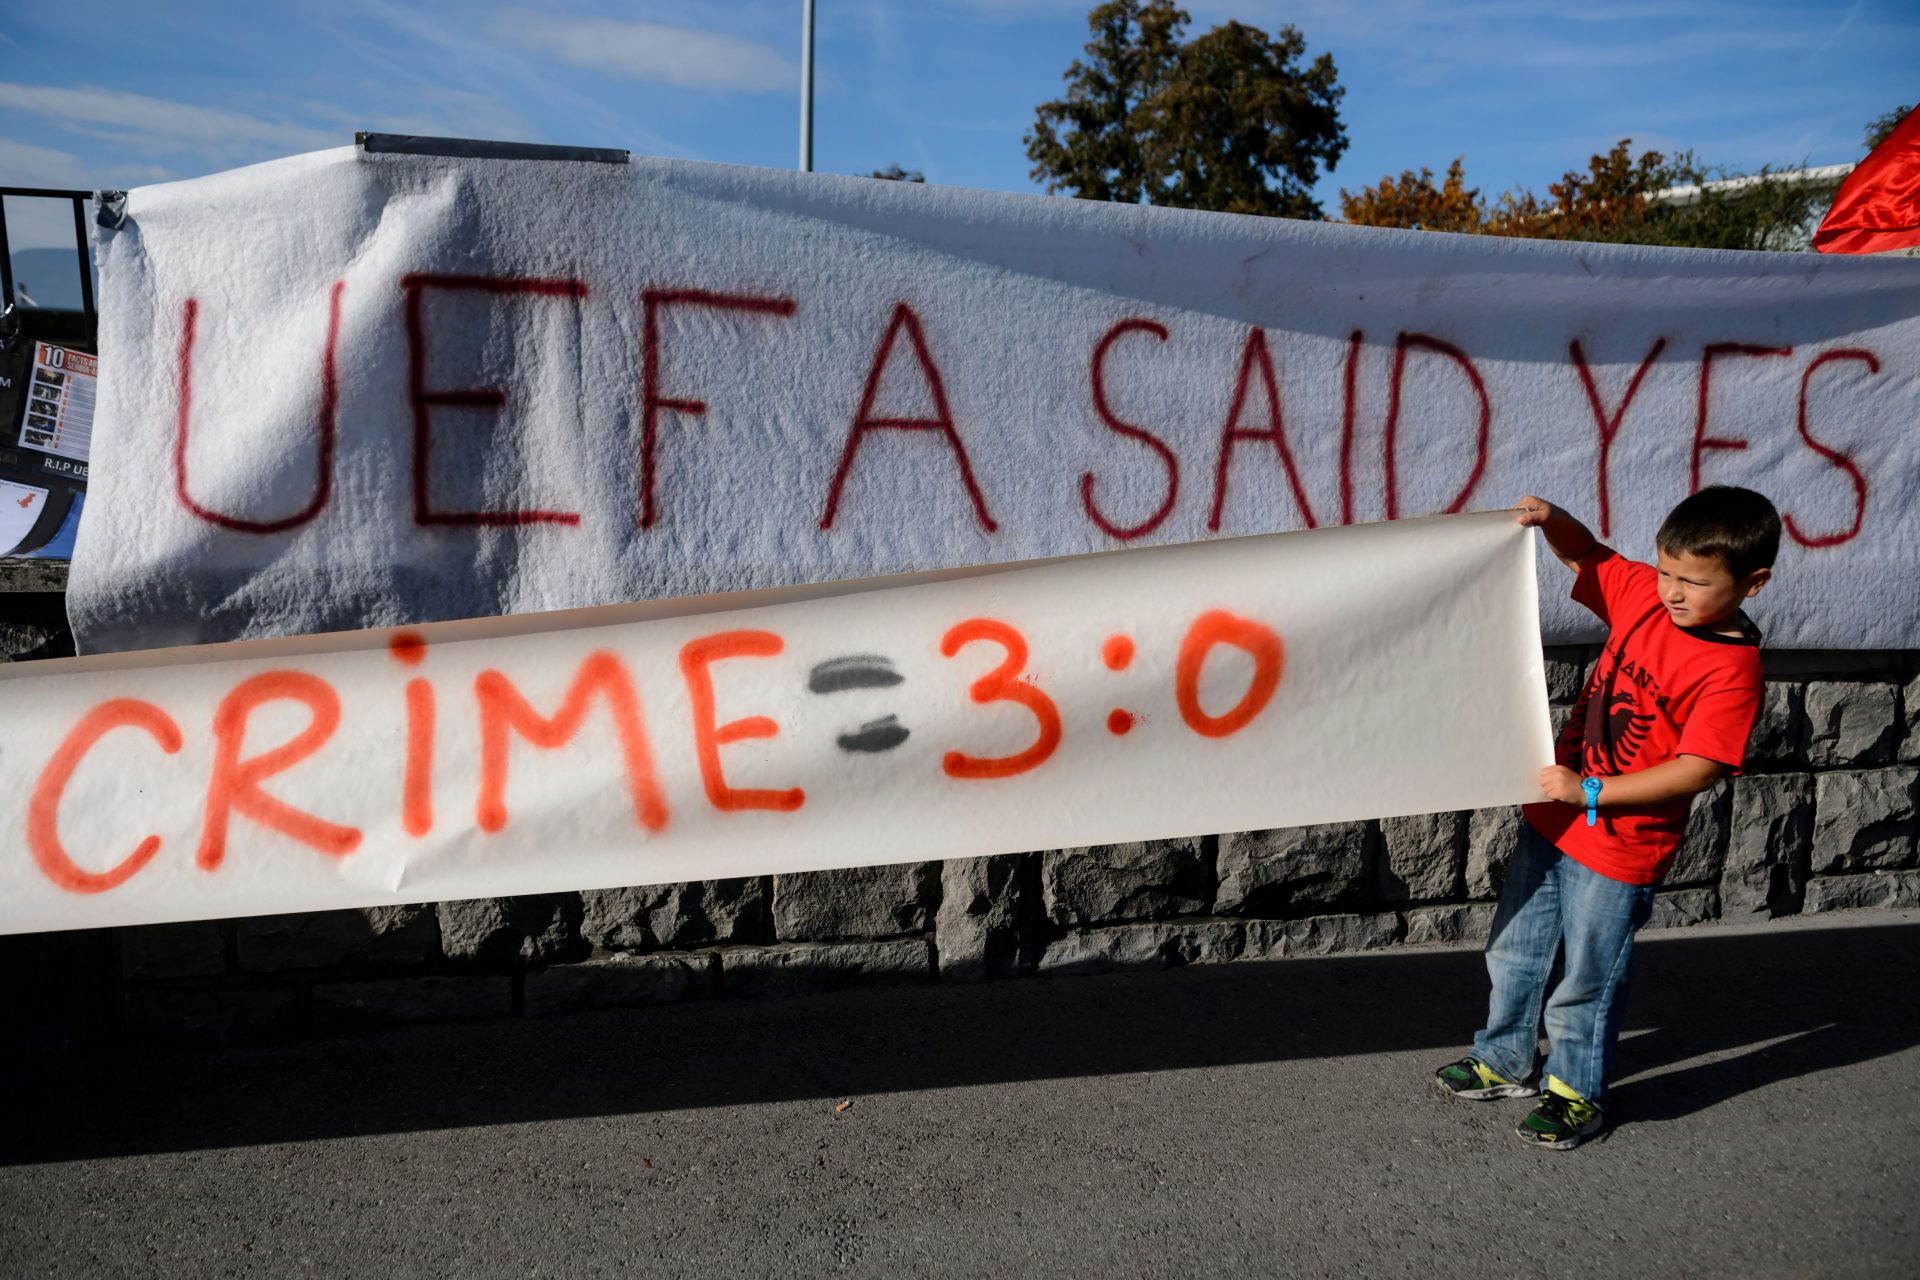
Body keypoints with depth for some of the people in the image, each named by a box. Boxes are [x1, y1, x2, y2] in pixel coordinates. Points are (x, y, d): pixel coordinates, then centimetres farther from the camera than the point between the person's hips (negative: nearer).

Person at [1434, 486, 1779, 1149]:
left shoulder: (1732, 669, -21)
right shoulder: (1644, 593, -4)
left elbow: (1696, 771, -24)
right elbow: (1584, 553, 12)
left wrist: (1589, 791, -24)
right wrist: (1552, 519, -9)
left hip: (1619, 850, -7)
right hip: (1553, 813, 7)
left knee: (1588, 979, 12)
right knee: (1514, 951, 20)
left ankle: (1576, 1091, 35)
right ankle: (1507, 1061, 42)